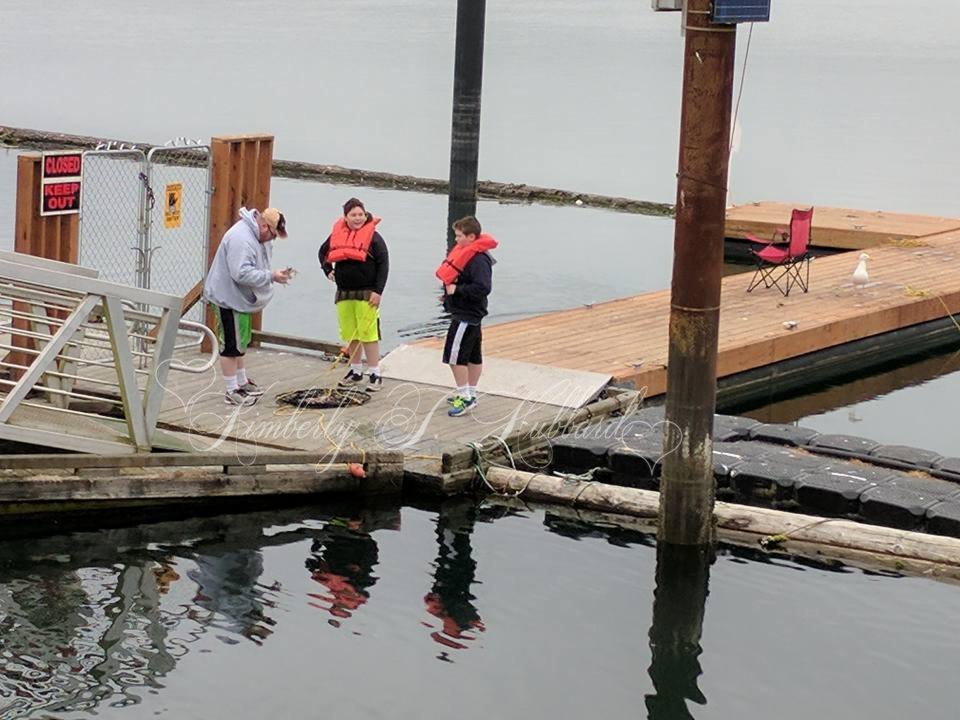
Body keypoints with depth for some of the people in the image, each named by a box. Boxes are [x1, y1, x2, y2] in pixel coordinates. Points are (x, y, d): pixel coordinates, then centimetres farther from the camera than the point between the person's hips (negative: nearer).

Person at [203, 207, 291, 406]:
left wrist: (278, 274, 1)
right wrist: (271, 277, -29)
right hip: (228, 298, -11)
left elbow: (256, 268, 18)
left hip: (240, 298, 11)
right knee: (231, 344, -4)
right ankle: (232, 391, 2)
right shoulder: (241, 238, -27)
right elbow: (242, 273, -33)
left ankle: (242, 382, 35)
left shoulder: (258, 236, 7)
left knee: (240, 342, 21)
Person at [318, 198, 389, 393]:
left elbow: (384, 264, -8)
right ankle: (356, 371, 22)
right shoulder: (337, 235, 8)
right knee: (350, 334, 10)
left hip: (366, 293, -5)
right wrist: (328, 270, 11)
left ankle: (375, 375, -2)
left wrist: (378, 291, -13)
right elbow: (323, 252, 27)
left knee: (368, 334, -7)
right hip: (344, 293, 5)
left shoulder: (373, 236, -6)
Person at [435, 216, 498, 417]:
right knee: (473, 355, 17)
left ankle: (465, 398, -3)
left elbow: (483, 287, -29)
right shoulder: (465, 252, 10)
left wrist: (457, 289, -23)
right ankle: (470, 395, 26)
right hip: (469, 314, 10)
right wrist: (450, 289, 7)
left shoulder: (479, 259, -21)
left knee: (455, 355, -9)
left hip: (466, 315, -10)